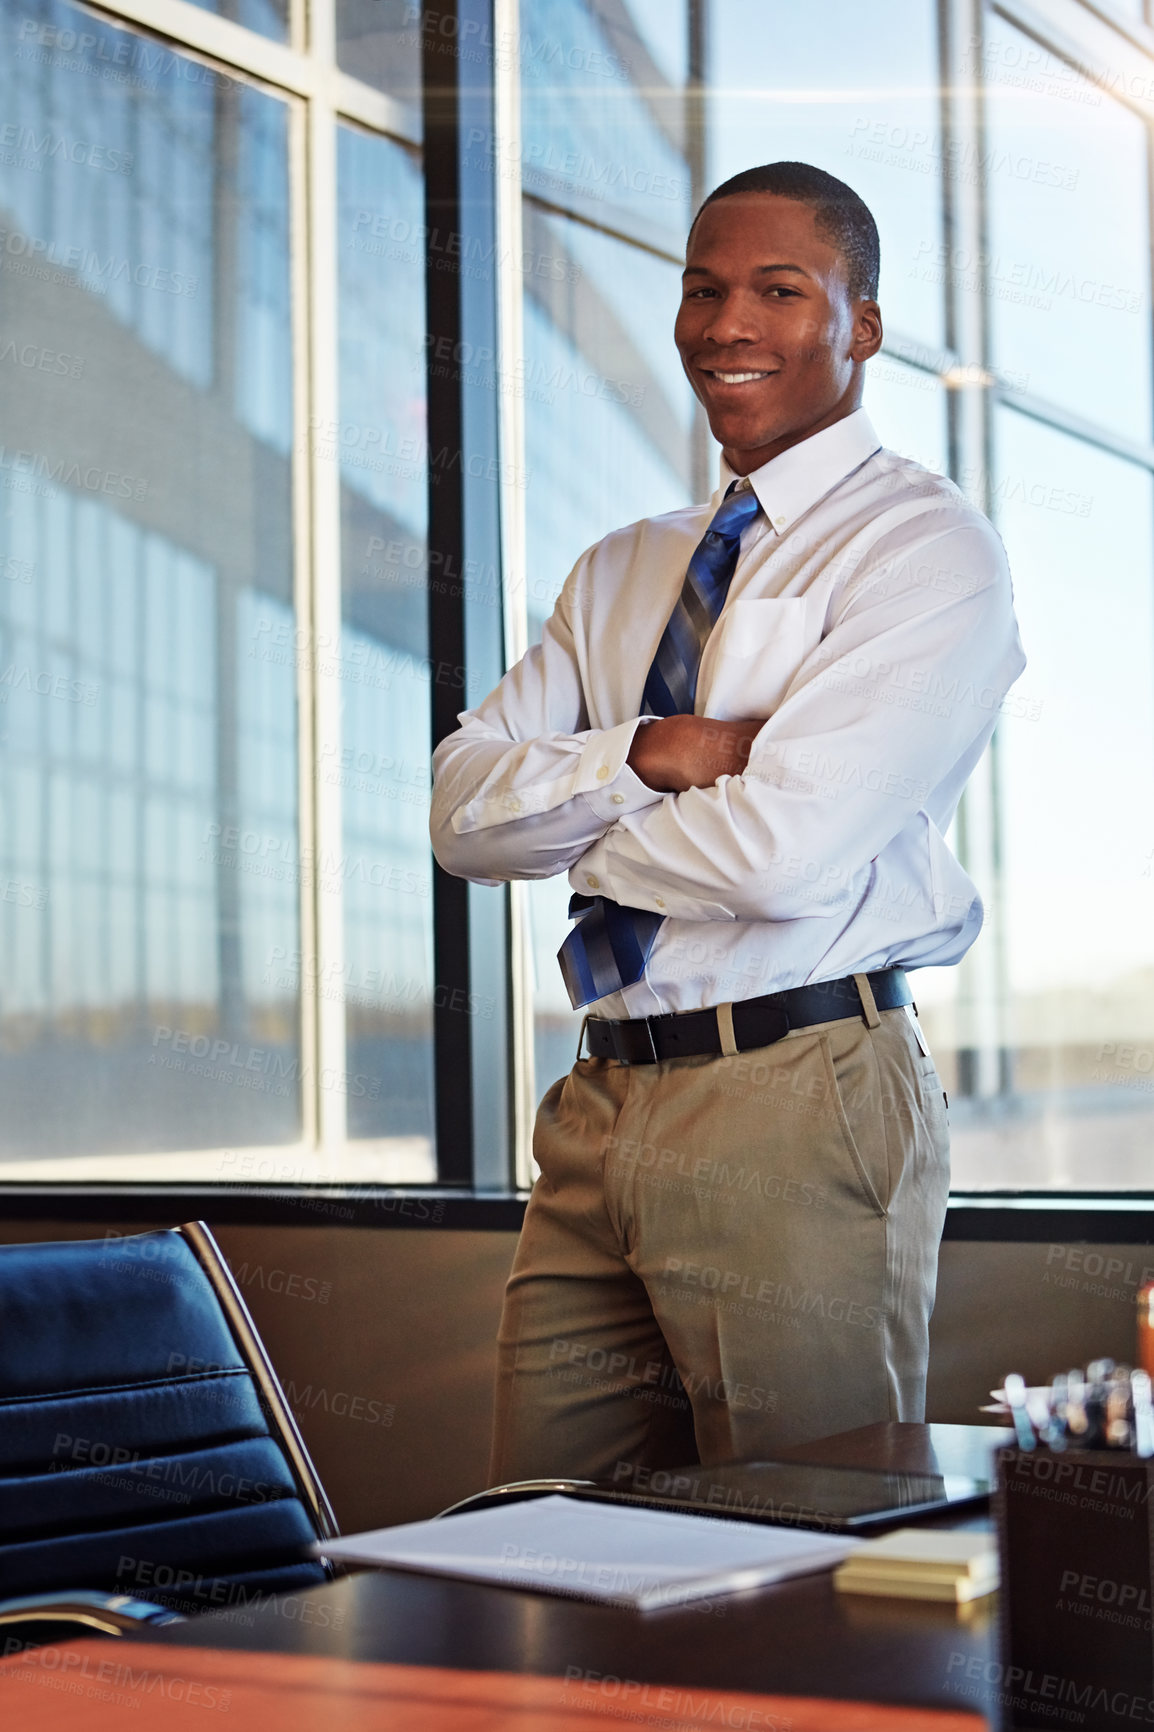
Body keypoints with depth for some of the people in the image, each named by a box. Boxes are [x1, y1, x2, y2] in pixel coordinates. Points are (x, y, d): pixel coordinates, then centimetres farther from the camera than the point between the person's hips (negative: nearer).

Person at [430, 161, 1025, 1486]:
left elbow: (781, 851, -18)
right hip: (600, 1107, 7)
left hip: (799, 1111, -6)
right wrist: (646, 753, -12)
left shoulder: (926, 547, -6)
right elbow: (461, 810, 6)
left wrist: (573, 824, -1)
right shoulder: (620, 573, 17)